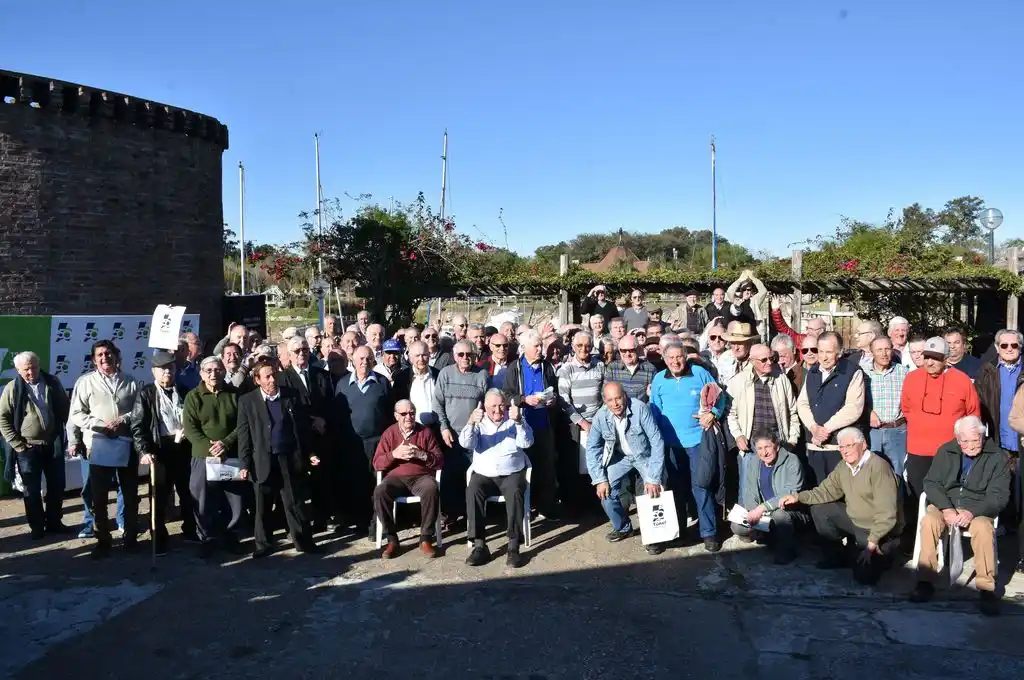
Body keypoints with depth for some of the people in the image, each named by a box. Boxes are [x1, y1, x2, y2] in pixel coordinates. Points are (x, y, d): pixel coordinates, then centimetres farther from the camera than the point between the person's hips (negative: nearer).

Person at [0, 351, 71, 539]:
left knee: (57, 486, 11)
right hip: (27, 448, -2)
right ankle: (37, 527, 19)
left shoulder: (53, 383, 1)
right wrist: (17, 443, -9)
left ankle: (54, 522, 26)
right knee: (31, 490, 6)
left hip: (53, 445, 2)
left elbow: (66, 410, 9)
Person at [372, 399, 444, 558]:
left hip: (422, 476, -1)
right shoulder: (389, 433, 9)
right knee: (379, 492, -31)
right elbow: (377, 464, 4)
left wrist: (421, 454, -14)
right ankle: (391, 539, -18)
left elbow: (440, 461, 2)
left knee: (431, 490, -35)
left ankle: (426, 539, -23)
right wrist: (394, 454, -13)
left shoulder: (425, 432, 7)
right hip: (396, 478, 1)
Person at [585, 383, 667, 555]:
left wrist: (654, 478, -31)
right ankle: (623, 527, 16)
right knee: (605, 490, -10)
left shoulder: (640, 409, -29)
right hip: (621, 456, 3)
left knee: (654, 490, -22)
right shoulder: (601, 416, -18)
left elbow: (657, 441, -27)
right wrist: (600, 479, -16)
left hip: (645, 456, -3)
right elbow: (592, 448, -8)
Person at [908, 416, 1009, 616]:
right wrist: (946, 509, -14)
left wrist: (972, 512, -23)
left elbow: (998, 496, -7)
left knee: (983, 528, -35)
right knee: (928, 521, -29)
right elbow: (931, 483, 3)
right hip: (945, 505, 2)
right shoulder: (945, 451, 5)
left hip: (979, 508, -2)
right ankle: (926, 582, -23)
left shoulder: (998, 457, -2)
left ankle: (987, 588, -24)